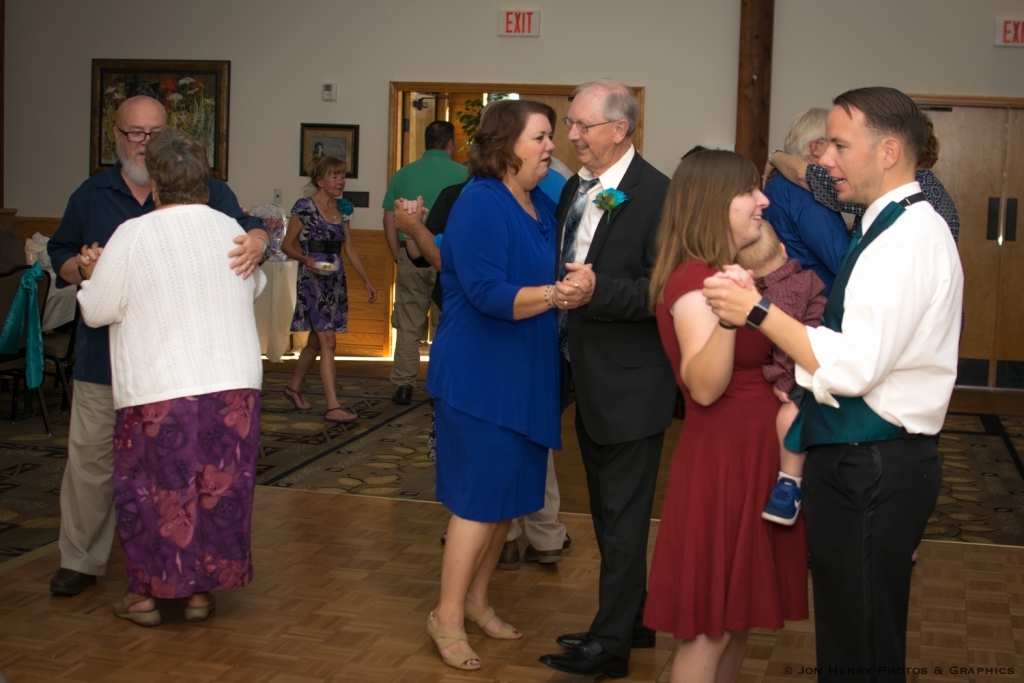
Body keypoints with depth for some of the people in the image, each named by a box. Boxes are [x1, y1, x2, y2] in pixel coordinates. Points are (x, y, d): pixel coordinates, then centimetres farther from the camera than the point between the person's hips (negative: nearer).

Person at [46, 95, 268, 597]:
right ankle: (80, 560, 18)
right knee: (91, 457, 4)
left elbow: (246, 229, -4)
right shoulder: (91, 196, 11)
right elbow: (59, 257, 16)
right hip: (104, 354, 2)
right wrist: (80, 266, -8)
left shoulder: (206, 191, 3)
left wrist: (256, 241, -29)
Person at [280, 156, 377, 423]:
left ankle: (294, 387, 34)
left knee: (317, 341, 15)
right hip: (312, 280, -7)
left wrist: (367, 280, 11)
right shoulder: (304, 207, -8)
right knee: (328, 341, -13)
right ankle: (333, 407, -13)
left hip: (336, 280, 7)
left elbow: (349, 248, 15)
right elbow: (287, 244, -5)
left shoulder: (340, 209, 11)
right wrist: (305, 259, -24)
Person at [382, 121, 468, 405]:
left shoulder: (403, 174, 8)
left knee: (408, 325, 8)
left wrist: (399, 256, 14)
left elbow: (389, 221, 8)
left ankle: (403, 386, 11)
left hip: (411, 255, 3)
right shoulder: (462, 175, -3)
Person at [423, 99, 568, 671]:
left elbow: (561, 269, 18)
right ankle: (448, 615, 11)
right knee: (482, 495, -4)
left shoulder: (544, 206, 8)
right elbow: (487, 293, -26)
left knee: (510, 493, 15)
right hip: (483, 377, -8)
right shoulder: (481, 205, -16)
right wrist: (554, 293, -37)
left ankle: (477, 599, 30)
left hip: (525, 376, 8)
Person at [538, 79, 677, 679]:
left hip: (631, 384, -9)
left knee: (623, 517, 1)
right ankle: (631, 619, 34)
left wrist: (598, 291, -31)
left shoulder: (656, 193, -16)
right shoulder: (575, 190, 9)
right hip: (587, 379, 9)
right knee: (609, 512, 19)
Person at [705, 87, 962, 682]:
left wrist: (759, 312, -19)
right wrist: (802, 371, 6)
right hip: (870, 461, 10)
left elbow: (855, 366, -25)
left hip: (871, 472, -10)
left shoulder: (907, 238, -18)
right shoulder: (901, 227, 14)